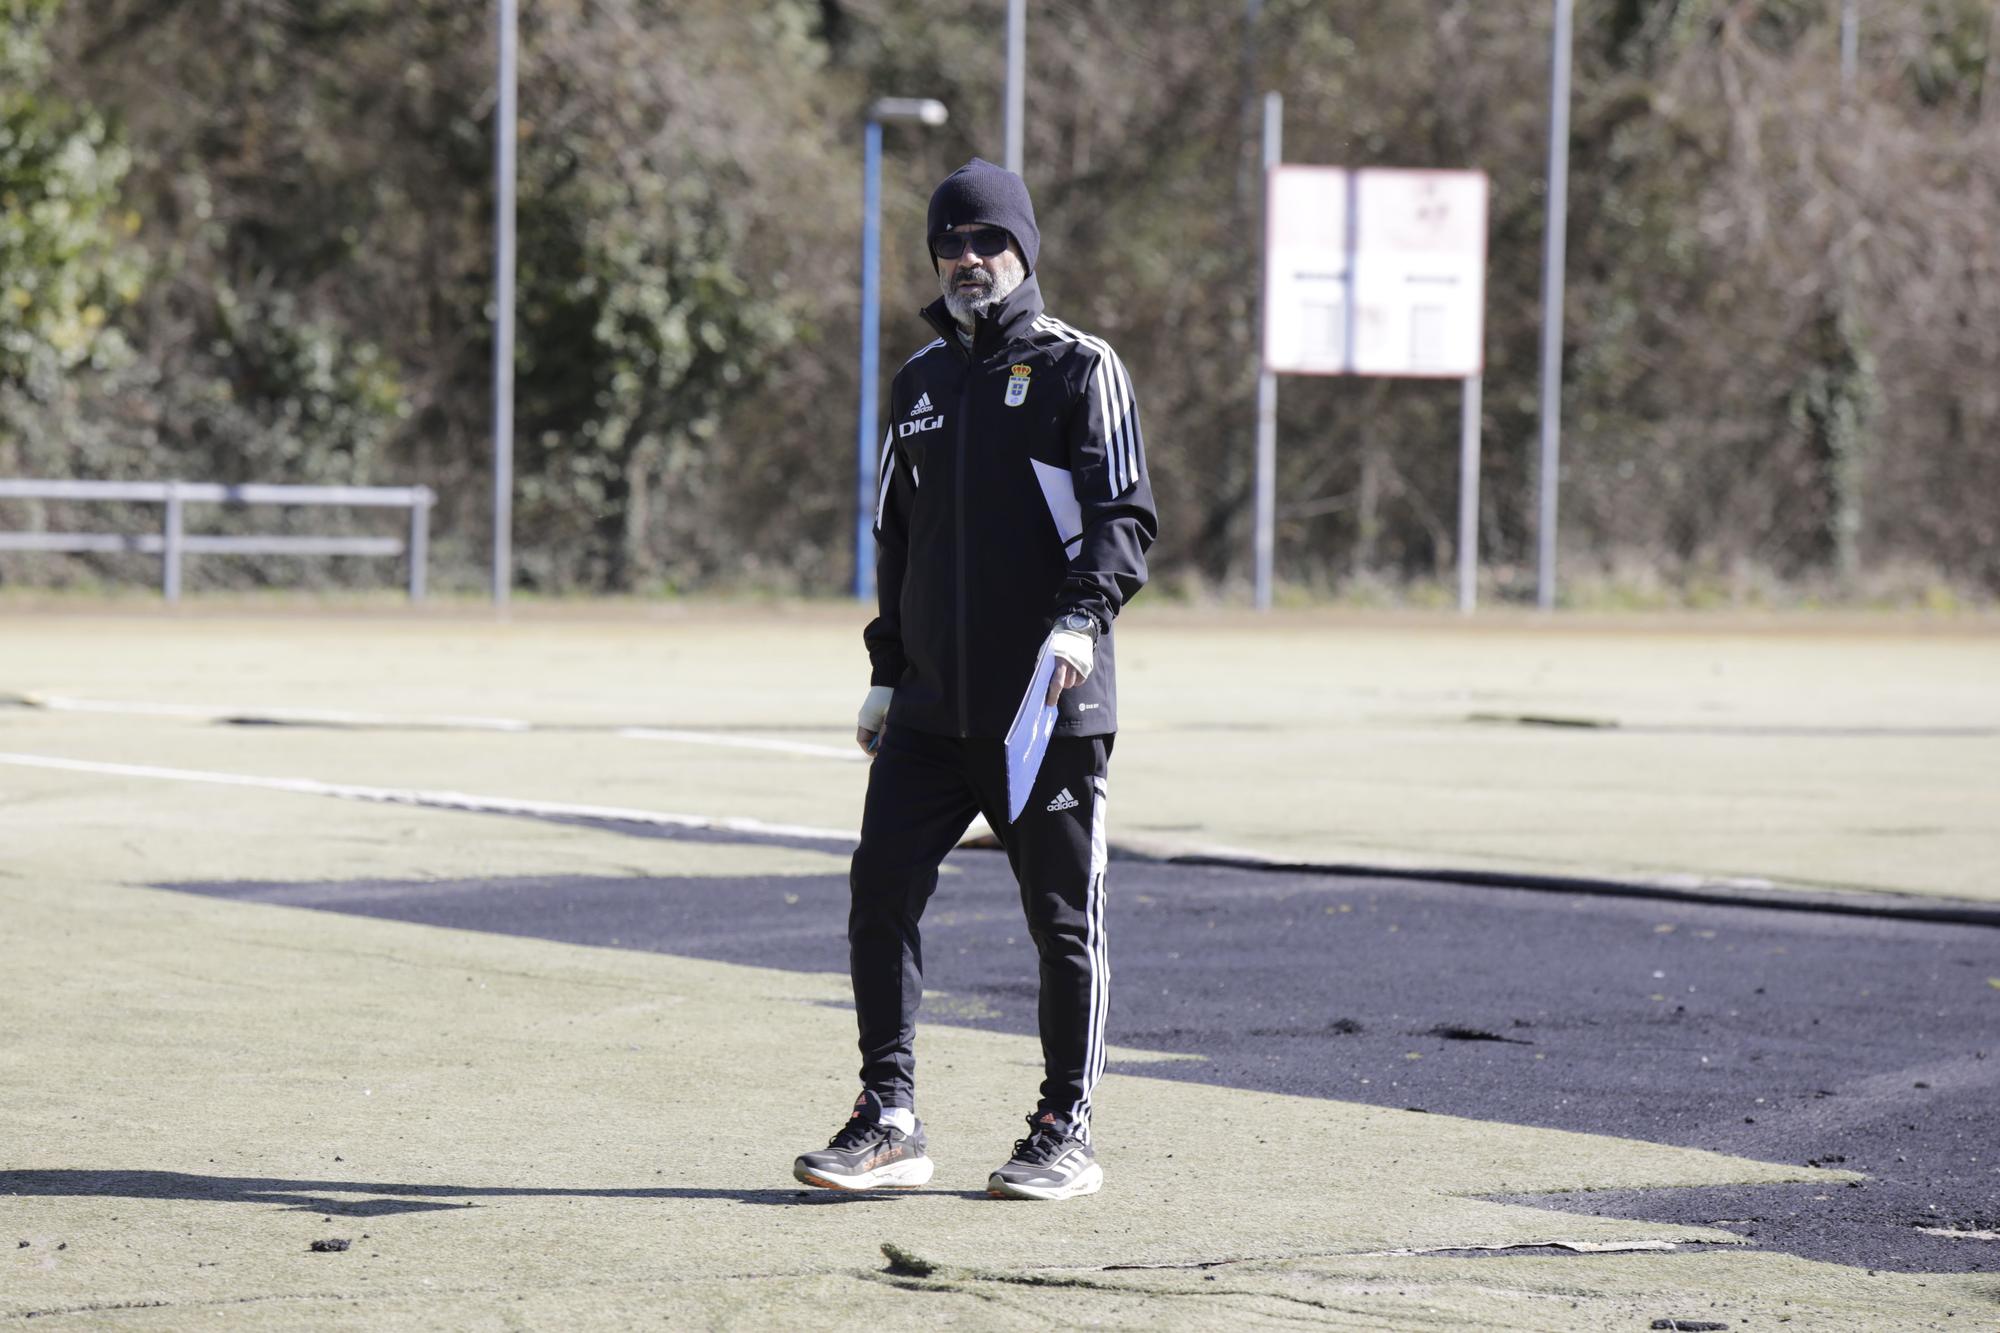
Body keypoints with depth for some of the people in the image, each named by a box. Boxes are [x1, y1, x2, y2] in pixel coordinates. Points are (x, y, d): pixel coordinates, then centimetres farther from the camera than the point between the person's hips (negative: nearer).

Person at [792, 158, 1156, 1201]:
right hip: (930, 710, 5)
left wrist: (1084, 616, -24)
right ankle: (889, 1123, 4)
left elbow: (1123, 513, -8)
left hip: (1049, 706, -5)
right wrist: (887, 673, 19)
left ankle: (1065, 1135, 9)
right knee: (880, 893, -3)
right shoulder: (921, 380, 18)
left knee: (1064, 919, 0)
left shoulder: (1078, 369, 0)